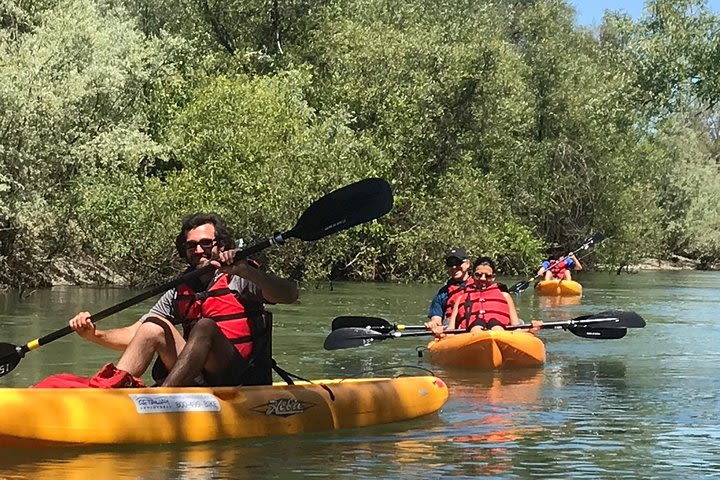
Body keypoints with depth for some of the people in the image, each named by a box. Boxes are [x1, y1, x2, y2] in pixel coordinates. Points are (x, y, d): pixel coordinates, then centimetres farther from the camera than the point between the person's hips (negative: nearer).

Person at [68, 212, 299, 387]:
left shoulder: (240, 279, 1)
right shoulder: (179, 293, 17)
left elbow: (290, 295, -18)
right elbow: (134, 335, 13)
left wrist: (245, 270, -32)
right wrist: (93, 334, -5)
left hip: (240, 379, -5)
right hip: (196, 381, 5)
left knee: (205, 326, -28)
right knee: (154, 326, -9)